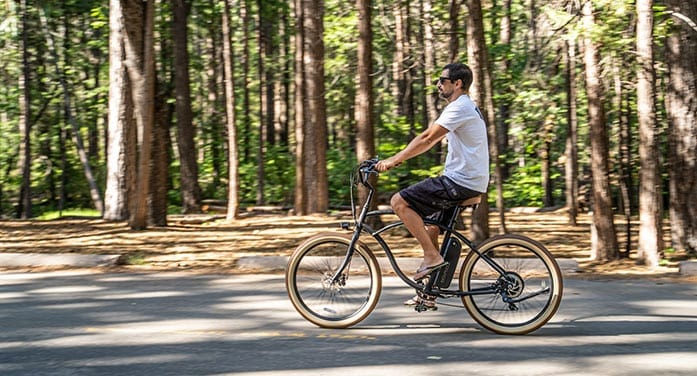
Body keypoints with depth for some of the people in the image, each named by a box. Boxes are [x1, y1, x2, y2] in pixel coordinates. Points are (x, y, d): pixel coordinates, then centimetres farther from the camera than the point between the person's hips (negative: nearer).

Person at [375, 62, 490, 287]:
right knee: (429, 226, 17)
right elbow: (432, 140, 22)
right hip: (470, 182, 10)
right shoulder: (465, 107, 21)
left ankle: (432, 256, -12)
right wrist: (399, 158, 16)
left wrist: (393, 160, -17)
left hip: (460, 183, -10)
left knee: (399, 201, -12)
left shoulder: (460, 107, -12)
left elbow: (427, 138, -20)